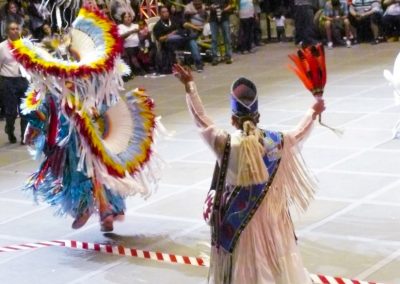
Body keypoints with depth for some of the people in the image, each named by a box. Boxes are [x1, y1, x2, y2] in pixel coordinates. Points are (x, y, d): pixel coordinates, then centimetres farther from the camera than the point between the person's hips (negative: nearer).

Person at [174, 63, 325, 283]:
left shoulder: (225, 143, -17)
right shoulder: (274, 141, -11)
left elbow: (201, 118, -5)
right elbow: (299, 133, 8)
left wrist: (189, 85, 2)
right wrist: (313, 113, 27)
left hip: (236, 215, -1)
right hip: (269, 213, 2)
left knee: (240, 265, 10)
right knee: (274, 262, 15)